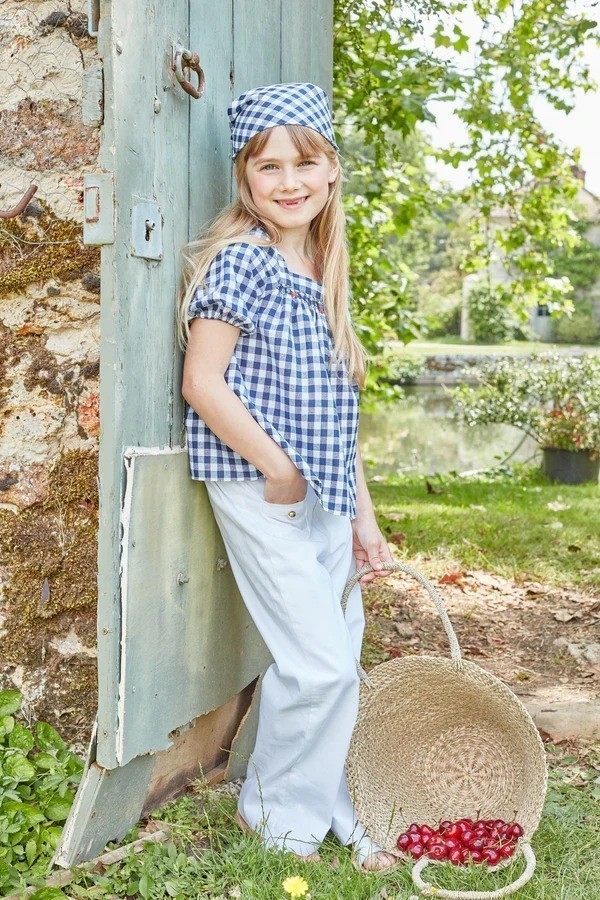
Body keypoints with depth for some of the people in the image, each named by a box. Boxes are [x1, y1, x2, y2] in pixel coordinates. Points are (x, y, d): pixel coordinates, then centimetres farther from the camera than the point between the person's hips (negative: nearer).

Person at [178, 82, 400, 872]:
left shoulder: (325, 273, 13)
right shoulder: (240, 258, -9)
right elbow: (203, 382, -14)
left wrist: (361, 509, 15)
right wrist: (278, 469, -14)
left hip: (324, 496, 7)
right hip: (261, 491, -7)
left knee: (338, 662, 12)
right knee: (317, 662, -6)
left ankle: (336, 812, 28)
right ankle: (276, 812, 18)